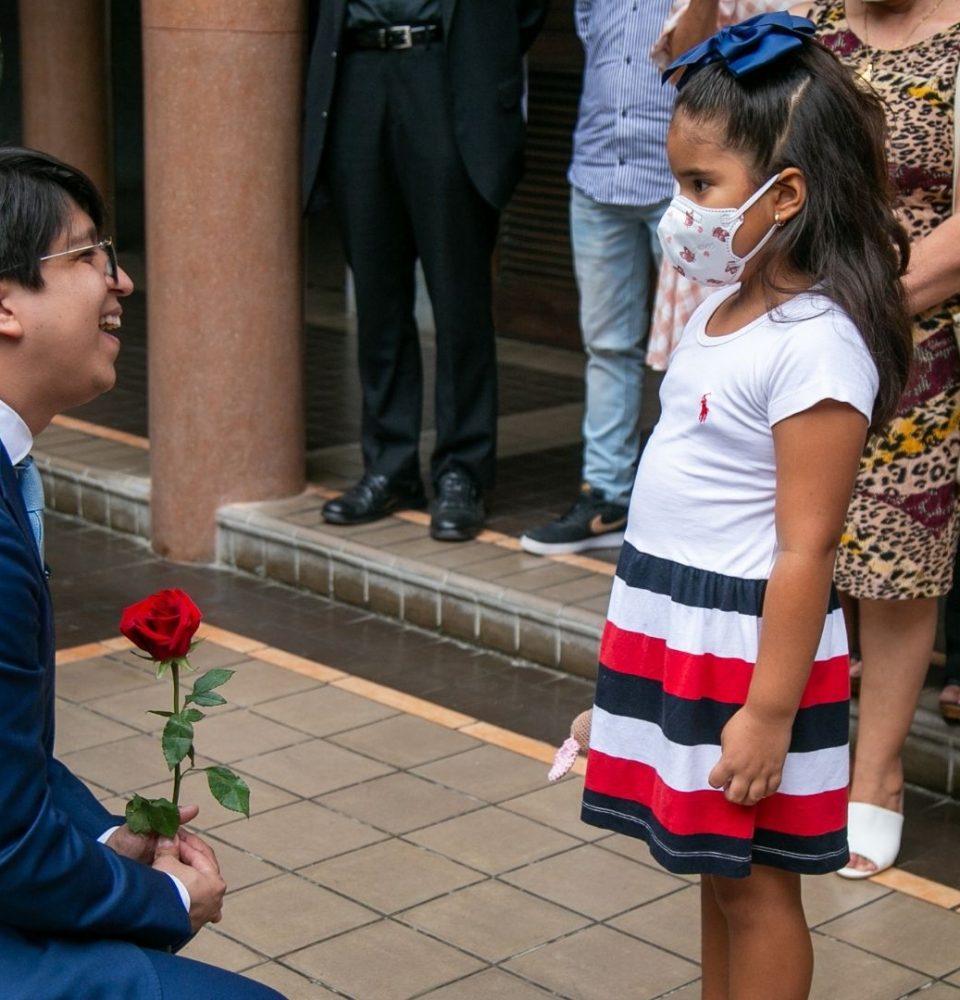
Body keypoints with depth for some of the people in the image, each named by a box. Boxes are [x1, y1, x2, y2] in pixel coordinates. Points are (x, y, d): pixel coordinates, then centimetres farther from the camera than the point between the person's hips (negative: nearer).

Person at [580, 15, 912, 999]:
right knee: (716, 865, 18)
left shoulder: (815, 346, -21)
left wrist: (770, 713, -21)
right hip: (678, 626, 9)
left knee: (753, 878, 4)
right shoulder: (725, 308, 8)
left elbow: (805, 549, -22)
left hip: (748, 643, -9)